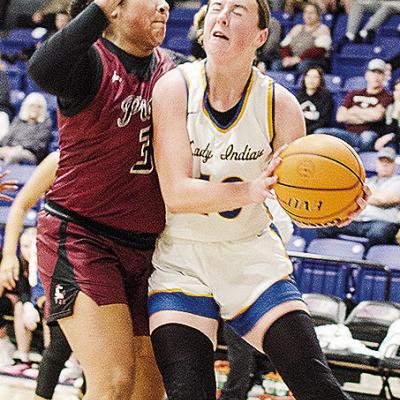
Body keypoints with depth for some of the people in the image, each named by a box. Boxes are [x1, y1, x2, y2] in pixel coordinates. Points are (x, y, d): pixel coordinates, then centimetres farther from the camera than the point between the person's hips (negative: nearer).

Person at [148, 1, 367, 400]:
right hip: (181, 258, -2)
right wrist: (251, 190, -37)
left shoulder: (280, 105, -9)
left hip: (252, 255, 2)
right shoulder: (175, 87, -14)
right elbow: (176, 194, -21)